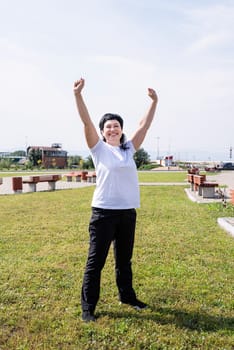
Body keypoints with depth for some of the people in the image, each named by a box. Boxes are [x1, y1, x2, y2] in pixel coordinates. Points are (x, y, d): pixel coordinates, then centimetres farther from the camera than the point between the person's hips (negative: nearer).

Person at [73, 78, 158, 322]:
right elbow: (87, 122, -11)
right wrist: (78, 94, -20)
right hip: (104, 212, -4)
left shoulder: (129, 149, 11)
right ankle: (88, 307, 16)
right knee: (96, 261, 3)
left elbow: (144, 125, 11)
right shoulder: (99, 148, 0)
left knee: (124, 259, 20)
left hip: (128, 212, 5)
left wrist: (154, 102, 9)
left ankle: (127, 296, 38)